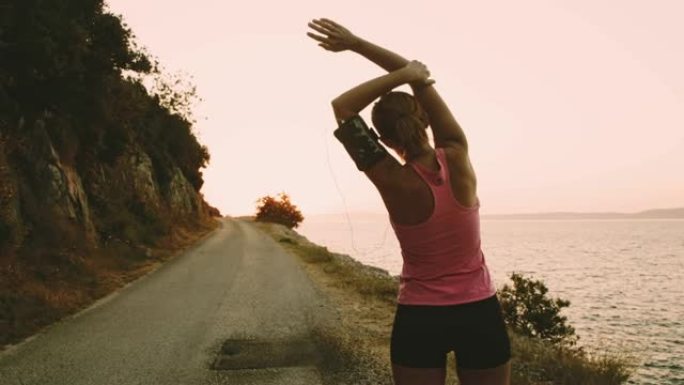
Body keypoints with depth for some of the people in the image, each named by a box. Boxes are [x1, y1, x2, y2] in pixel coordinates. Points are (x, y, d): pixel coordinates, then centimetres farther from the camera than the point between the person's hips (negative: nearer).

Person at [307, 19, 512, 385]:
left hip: (420, 319, -2)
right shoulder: (458, 159, -11)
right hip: (480, 313, 3)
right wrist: (356, 43, 0)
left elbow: (342, 107, -10)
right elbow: (421, 77, -3)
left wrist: (401, 76, -12)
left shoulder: (394, 183, -17)